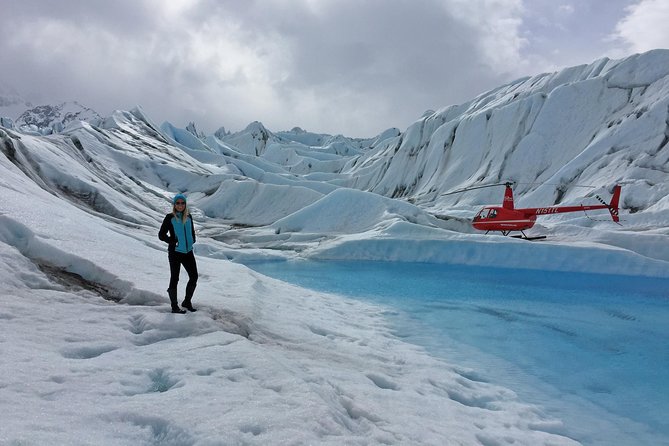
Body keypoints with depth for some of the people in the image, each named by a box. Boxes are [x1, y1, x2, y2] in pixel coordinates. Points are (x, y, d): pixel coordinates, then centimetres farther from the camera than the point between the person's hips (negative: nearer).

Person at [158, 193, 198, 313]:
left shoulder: (188, 217, 8)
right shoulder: (170, 218, -5)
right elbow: (161, 235, -3)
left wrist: (192, 241, 6)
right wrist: (173, 242, -13)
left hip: (188, 252, 5)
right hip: (175, 253, -5)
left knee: (194, 277, 6)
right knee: (174, 279, 4)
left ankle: (187, 302, 24)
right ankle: (174, 306, 14)